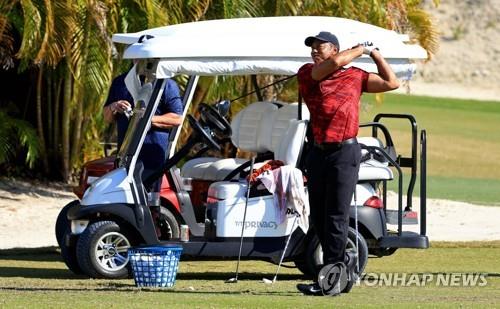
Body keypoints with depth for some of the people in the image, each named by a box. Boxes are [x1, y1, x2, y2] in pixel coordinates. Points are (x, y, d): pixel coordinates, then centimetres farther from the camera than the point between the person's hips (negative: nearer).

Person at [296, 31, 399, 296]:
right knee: (318, 217, 9)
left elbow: (391, 83, 6)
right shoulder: (307, 74, 6)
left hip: (345, 152, -4)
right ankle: (343, 262, 28)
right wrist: (359, 50, 3)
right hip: (318, 152, 4)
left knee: (336, 216, -7)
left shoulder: (355, 76, 6)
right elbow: (334, 63, -11)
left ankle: (330, 280, -6)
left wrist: (374, 53, 9)